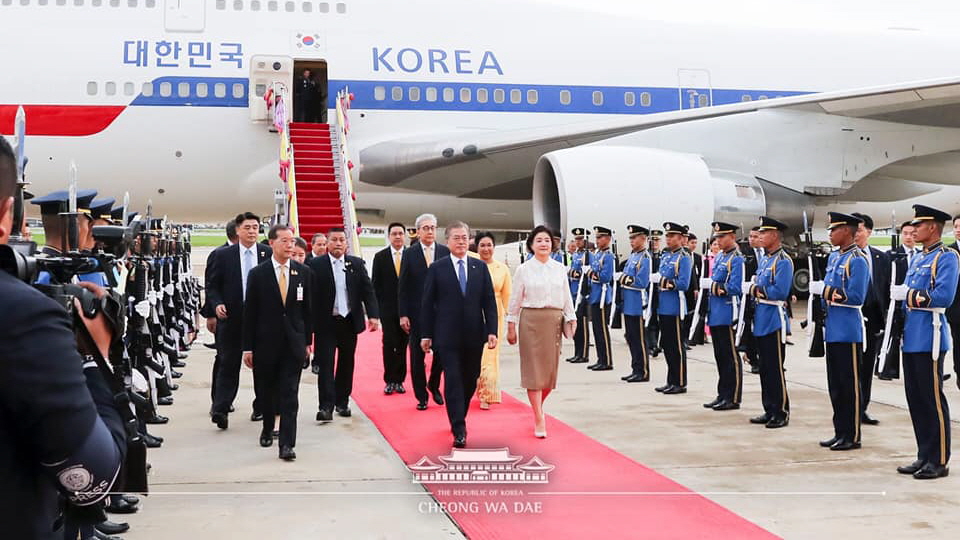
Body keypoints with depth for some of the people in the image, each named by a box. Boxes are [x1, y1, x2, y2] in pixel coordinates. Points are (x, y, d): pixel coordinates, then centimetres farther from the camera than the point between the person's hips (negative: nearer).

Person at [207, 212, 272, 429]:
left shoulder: (269, 254, 3)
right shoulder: (222, 255, 2)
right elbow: (212, 287, 5)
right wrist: (217, 304, -12)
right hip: (232, 319, -1)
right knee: (228, 364, -1)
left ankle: (261, 408, 22)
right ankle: (220, 410, -1)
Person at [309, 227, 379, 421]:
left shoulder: (357, 264, 5)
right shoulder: (316, 265, -4)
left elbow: (367, 290, 3)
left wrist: (373, 314, -9)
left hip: (349, 321, 3)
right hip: (326, 323, -3)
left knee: (346, 363, 11)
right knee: (326, 364, -5)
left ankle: (342, 402, 22)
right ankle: (326, 406, -4)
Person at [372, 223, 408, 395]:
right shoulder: (380, 257, 3)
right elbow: (376, 284, 3)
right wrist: (378, 307, -3)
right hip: (388, 308, 0)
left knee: (403, 345, 4)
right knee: (389, 344, -1)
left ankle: (399, 380, 12)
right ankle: (389, 381, 6)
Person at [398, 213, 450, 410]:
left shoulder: (445, 252, 4)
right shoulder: (409, 254, 1)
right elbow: (402, 286, 0)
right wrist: (403, 315, -6)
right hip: (417, 312, -1)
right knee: (418, 355, 4)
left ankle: (434, 385, 27)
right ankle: (421, 396, 15)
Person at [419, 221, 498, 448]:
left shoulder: (480, 267, 8)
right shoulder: (436, 268, 1)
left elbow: (489, 301, 7)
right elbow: (427, 303, 2)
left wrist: (492, 331, -2)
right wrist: (425, 334, -2)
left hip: (474, 335, 3)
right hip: (448, 336, -3)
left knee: (470, 381, 10)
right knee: (453, 381, -6)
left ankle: (459, 418, 30)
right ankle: (459, 430, -4)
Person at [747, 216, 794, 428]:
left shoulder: (783, 261, -12)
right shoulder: (764, 260, 15)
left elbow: (780, 292, -21)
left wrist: (758, 290, -9)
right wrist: (754, 290, -2)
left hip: (774, 321, -9)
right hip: (761, 321, 9)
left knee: (775, 369, -3)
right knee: (764, 369, 12)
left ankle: (781, 413, 4)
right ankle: (769, 410, 20)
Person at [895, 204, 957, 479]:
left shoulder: (946, 257, -8)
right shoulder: (917, 259, 17)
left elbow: (944, 296, -20)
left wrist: (910, 294, -13)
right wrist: (901, 294, -3)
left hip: (929, 336, -8)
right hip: (912, 336, 9)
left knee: (933, 399, -3)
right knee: (915, 398, 11)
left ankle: (939, 461, 5)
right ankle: (924, 456, 20)